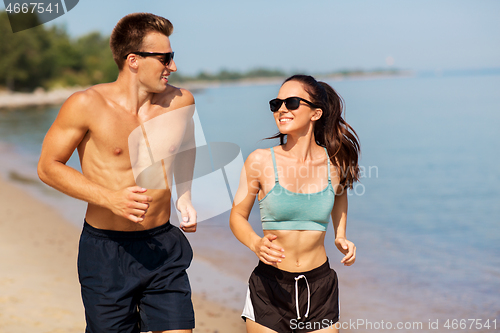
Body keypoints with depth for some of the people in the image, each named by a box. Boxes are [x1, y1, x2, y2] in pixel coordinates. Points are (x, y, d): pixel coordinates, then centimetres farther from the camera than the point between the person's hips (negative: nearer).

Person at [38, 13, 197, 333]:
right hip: (107, 250, -3)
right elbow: (48, 166, -6)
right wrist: (110, 198, -17)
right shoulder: (87, 105, -13)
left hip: (164, 246, 3)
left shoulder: (180, 101, -1)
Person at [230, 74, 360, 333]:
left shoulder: (335, 163, -3)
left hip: (320, 287, 2)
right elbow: (237, 217, 1)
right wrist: (256, 244, -18)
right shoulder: (260, 161, -9)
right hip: (270, 286, -2)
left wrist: (340, 237, 8)